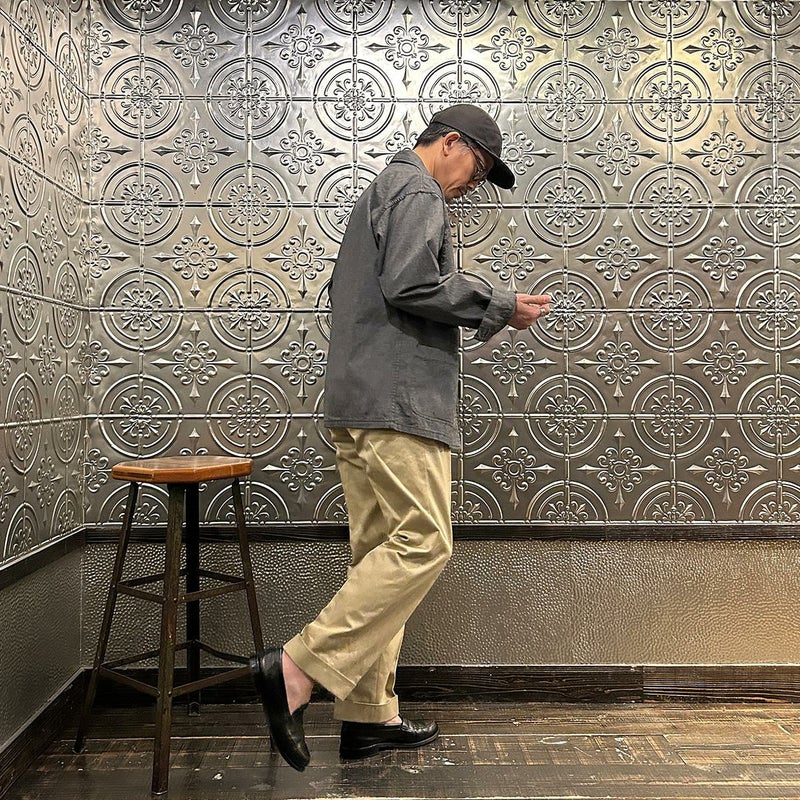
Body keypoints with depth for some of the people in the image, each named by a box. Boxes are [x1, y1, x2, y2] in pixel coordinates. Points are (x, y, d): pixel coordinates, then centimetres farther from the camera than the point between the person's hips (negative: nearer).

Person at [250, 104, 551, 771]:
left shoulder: (380, 193, 29)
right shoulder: (418, 192, -2)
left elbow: (342, 291, 30)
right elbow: (411, 284, -19)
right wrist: (499, 307, -9)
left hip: (359, 402, 11)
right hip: (396, 399, -10)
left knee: (381, 552, 8)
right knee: (424, 542, -11)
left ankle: (369, 716, 13)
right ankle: (296, 669, -12)